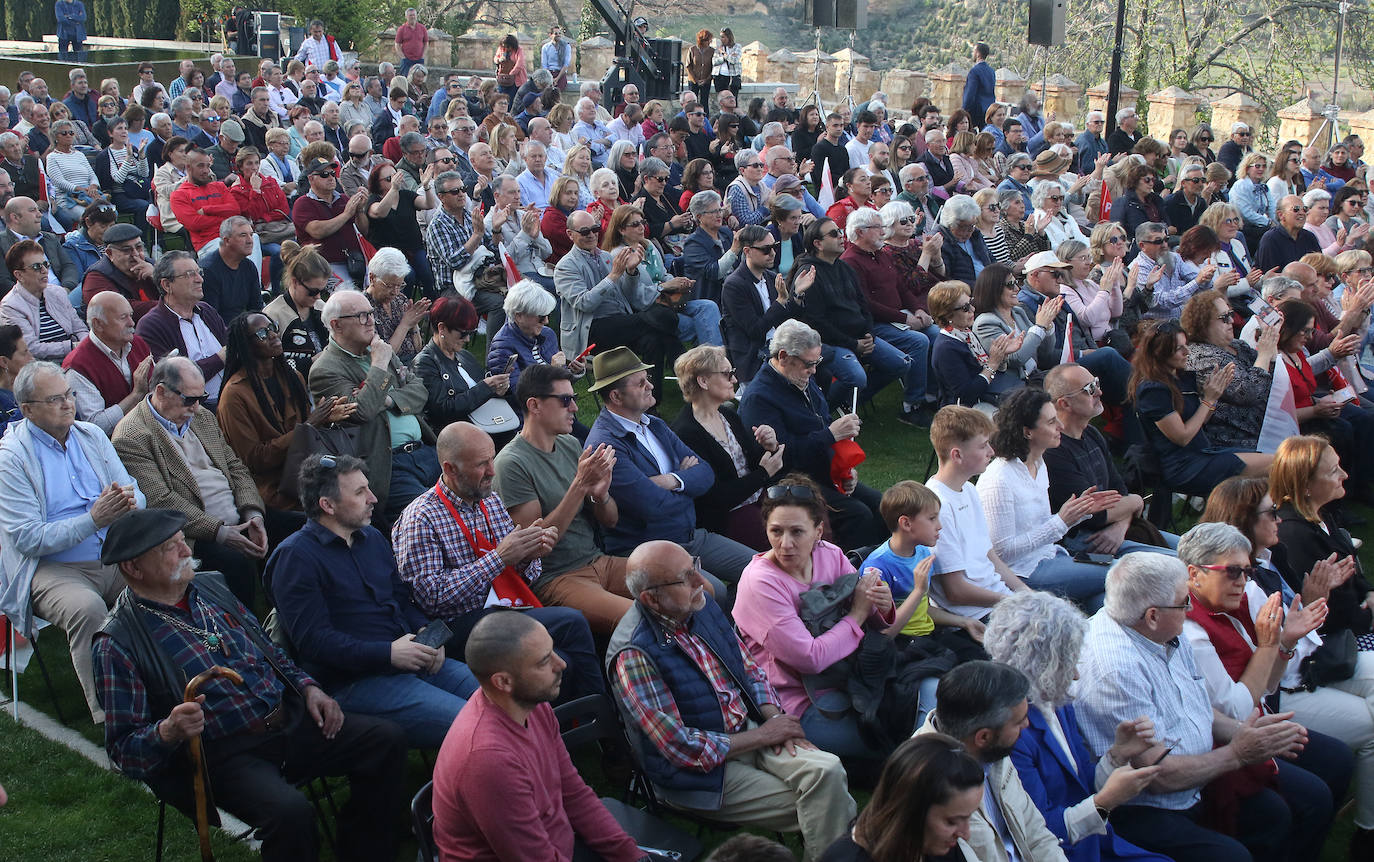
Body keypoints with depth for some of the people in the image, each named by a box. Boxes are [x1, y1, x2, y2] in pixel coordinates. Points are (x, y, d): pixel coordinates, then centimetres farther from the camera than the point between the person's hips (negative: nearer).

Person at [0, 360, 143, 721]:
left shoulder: (91, 435, 13)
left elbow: (136, 494, 12)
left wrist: (128, 502, -14)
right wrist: (93, 519, -21)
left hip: (115, 555, 5)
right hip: (53, 568, -5)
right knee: (87, 608, -35)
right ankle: (106, 710, -27)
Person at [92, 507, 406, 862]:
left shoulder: (210, 586, 11)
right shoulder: (118, 645, -9)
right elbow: (123, 748, -10)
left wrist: (308, 687, 6)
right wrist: (169, 732, -30)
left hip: (289, 720, 7)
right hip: (224, 756, -7)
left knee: (387, 739, -7)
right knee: (291, 812, -34)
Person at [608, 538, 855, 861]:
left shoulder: (701, 605, 2)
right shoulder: (633, 656, -22)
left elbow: (751, 668, 14)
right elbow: (681, 748, -20)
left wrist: (773, 718, -5)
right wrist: (762, 736, -14)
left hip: (751, 728, 6)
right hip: (702, 769, -6)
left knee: (827, 771, -19)